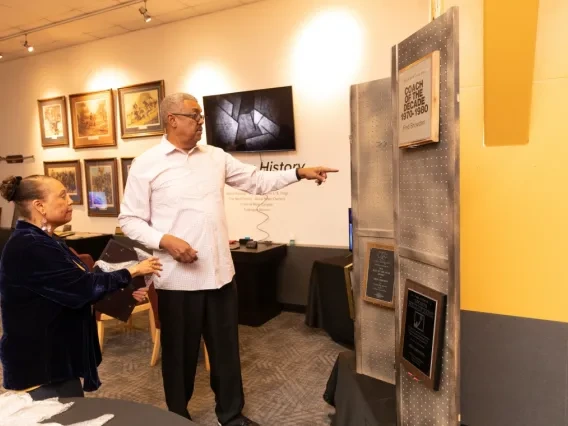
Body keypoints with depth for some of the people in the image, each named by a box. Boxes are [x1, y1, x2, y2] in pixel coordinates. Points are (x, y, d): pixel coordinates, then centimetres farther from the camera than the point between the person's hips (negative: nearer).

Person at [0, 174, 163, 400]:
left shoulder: (44, 242, 10)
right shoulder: (28, 247, -23)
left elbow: (72, 289, 13)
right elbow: (83, 287, -25)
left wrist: (124, 291, 4)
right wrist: (132, 272, -14)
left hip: (58, 356, 10)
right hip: (39, 364, -10)